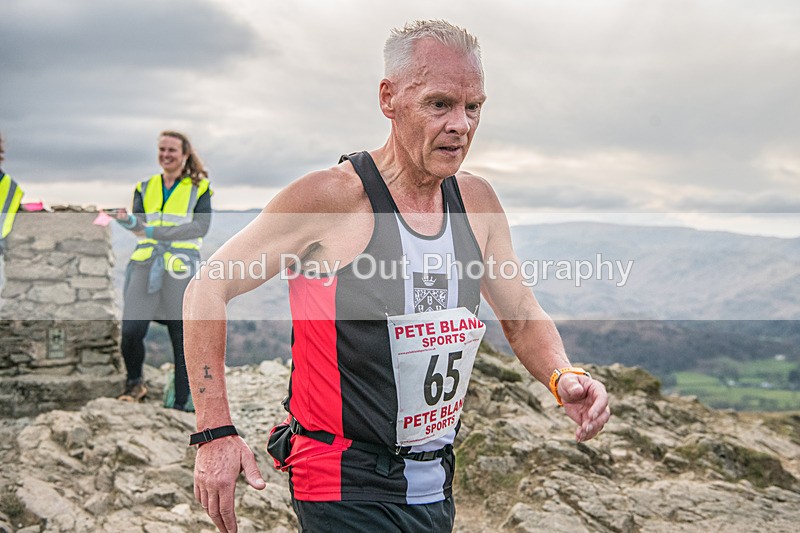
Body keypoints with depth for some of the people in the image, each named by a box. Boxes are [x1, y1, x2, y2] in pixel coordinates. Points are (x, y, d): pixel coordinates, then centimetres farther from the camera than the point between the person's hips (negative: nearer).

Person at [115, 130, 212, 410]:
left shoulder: (199, 188, 7)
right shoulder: (145, 187, 16)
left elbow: (201, 226, -7)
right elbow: (140, 224, 3)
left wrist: (157, 232, -17)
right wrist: (128, 220, -21)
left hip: (180, 265, -2)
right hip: (146, 263, 2)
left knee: (182, 337, -1)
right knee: (131, 329, -11)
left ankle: (180, 404, 9)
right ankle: (135, 383, 16)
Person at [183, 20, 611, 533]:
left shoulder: (477, 200, 2)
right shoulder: (332, 196, -15)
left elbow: (523, 316, 12)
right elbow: (208, 290, -10)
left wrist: (563, 377, -9)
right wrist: (216, 433, -15)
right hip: (347, 490, -6)